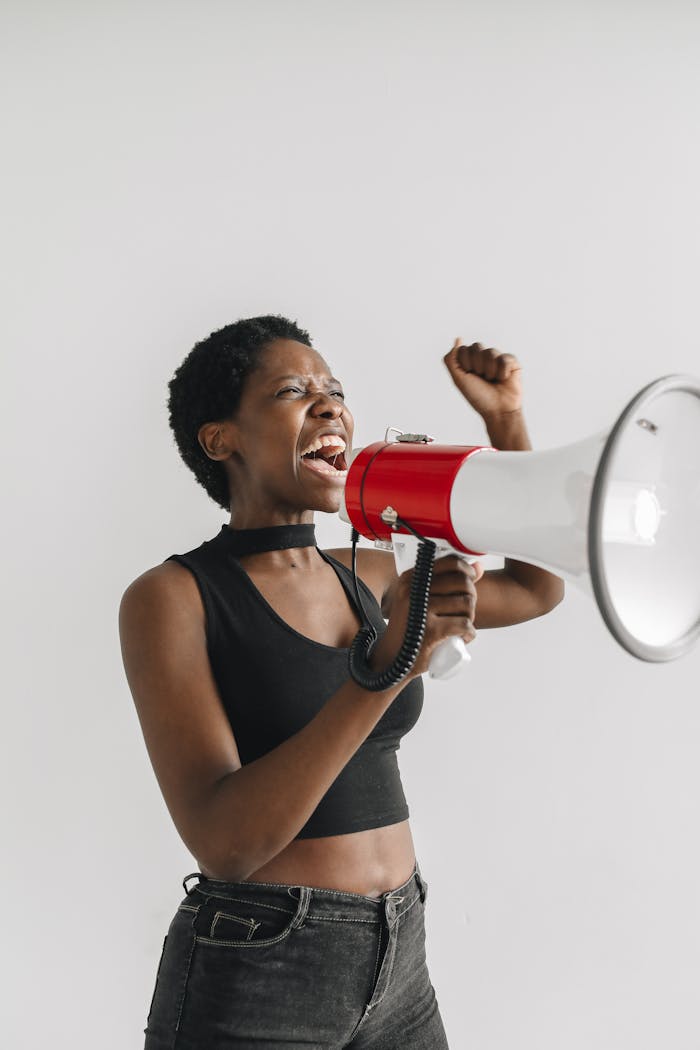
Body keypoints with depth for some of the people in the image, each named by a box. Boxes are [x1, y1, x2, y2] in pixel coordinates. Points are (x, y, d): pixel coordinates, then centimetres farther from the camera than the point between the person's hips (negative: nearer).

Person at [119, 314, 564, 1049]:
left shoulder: (363, 577, 7)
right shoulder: (169, 597, -12)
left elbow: (538, 589, 19)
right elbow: (225, 844, -22)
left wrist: (504, 415, 10)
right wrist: (388, 664, -31)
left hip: (396, 966, 7)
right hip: (249, 986, -6)